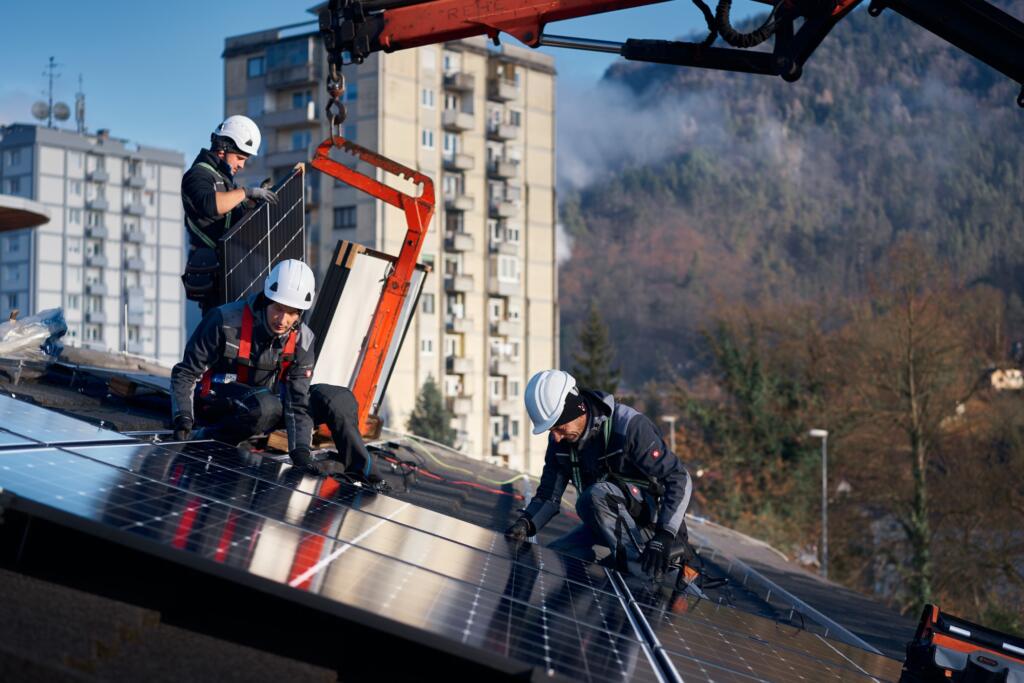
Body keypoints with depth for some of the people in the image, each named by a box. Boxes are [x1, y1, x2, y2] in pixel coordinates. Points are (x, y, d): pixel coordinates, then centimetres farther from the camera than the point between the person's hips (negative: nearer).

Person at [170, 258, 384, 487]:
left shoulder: (302, 339, -9)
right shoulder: (226, 320, -21)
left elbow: (298, 401, -11)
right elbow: (185, 373, -14)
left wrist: (301, 452, -24)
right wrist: (183, 421, -27)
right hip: (218, 403, -5)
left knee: (339, 399, -8)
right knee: (266, 407, -38)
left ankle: (360, 470, 4)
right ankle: (204, 439, -19)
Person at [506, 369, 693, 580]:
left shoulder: (629, 426, -24)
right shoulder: (560, 440, -3)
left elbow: (680, 480, -24)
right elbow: (549, 495, 3)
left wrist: (663, 537, -33)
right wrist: (527, 523, -20)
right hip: (612, 520, 7)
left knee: (595, 496, -33)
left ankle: (645, 574, -26)